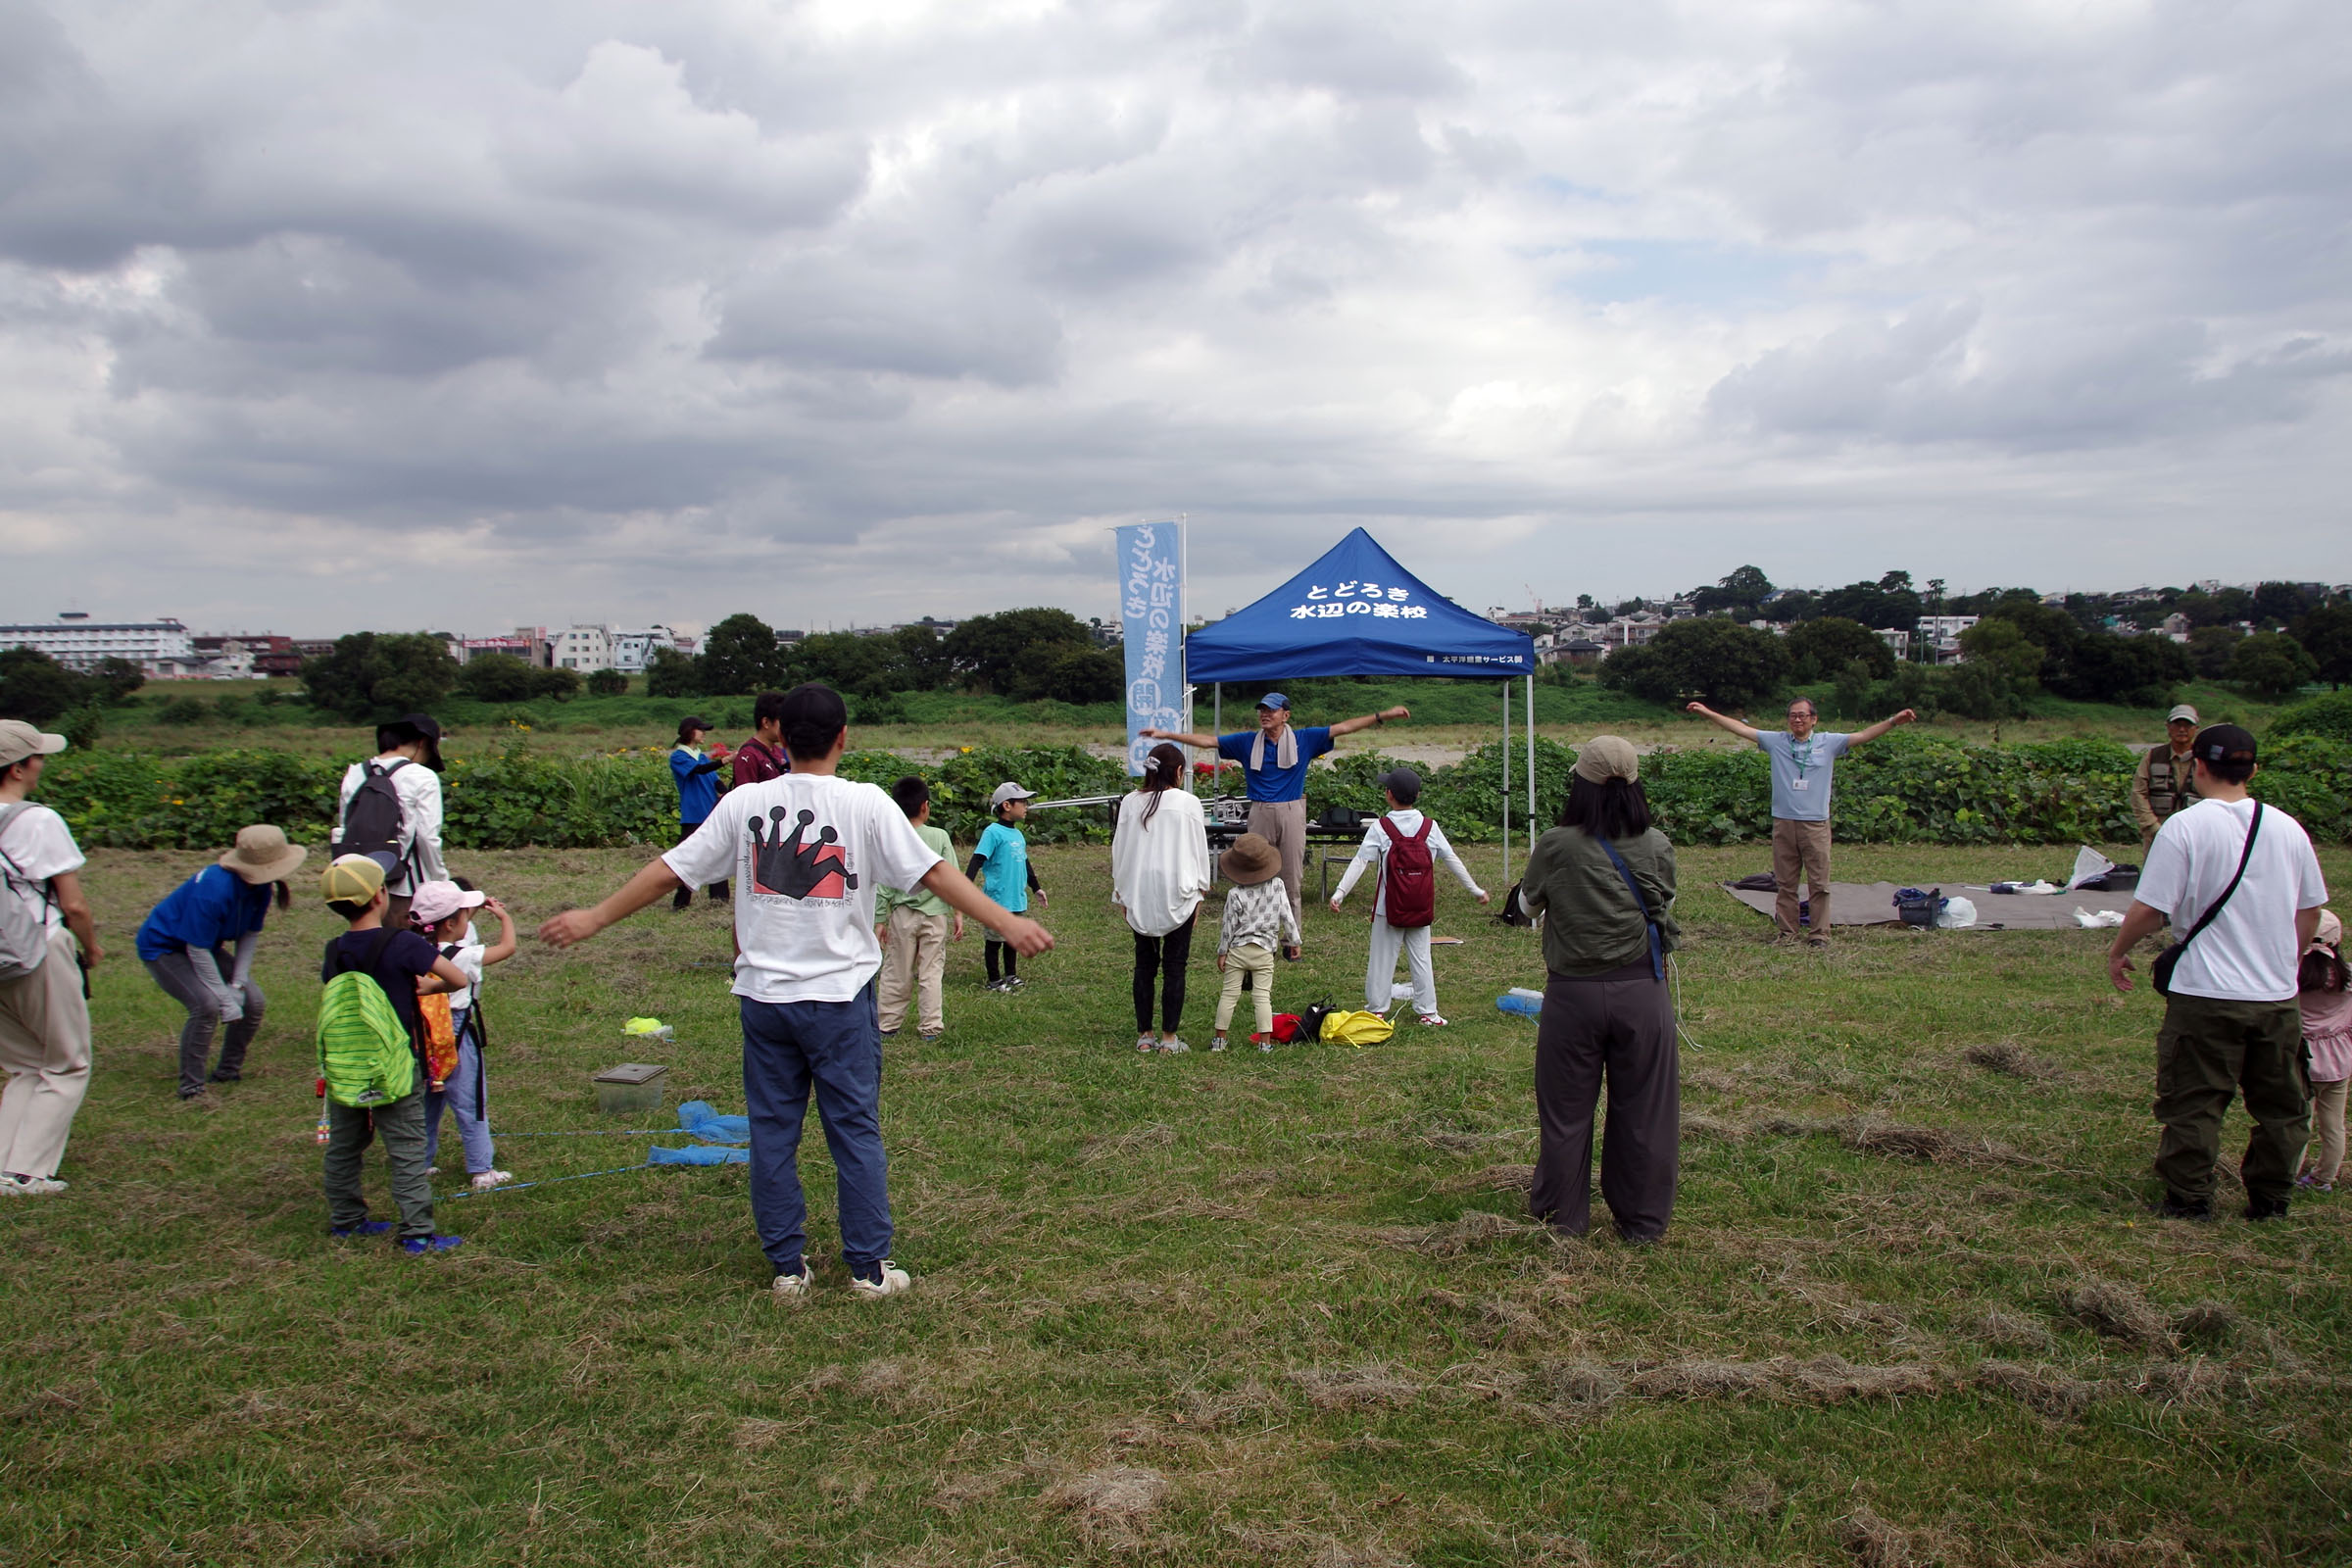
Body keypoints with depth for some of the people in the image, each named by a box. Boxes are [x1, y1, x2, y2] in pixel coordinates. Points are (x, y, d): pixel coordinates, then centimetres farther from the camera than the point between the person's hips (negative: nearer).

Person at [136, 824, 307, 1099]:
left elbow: (250, 934, -1)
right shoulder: (215, 889, -37)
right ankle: (191, 1086, -14)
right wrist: (226, 999, -26)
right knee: (207, 1005, -27)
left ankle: (229, 1071, 14)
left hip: (206, 945, 8)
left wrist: (238, 983, -10)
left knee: (254, 1001, -4)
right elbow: (198, 950, -30)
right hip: (163, 946, -8)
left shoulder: (259, 887, -14)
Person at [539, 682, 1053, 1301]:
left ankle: (787, 1267, 18)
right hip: (841, 996, -2)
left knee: (772, 1134, 11)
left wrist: (593, 919, 15)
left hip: (764, 995, 2)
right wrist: (1007, 923, -7)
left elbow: (667, 871, 4)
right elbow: (934, 873, -10)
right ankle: (870, 1267, 14)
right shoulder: (865, 803, -7)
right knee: (856, 1132, 7)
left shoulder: (745, 803, 0)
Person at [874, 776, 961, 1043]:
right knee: (931, 971, 6)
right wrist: (958, 913, 1)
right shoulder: (940, 837, -7)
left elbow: (883, 885, -4)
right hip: (935, 913, -1)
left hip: (902, 914, 1)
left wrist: (880, 920, 2)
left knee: (896, 972, 10)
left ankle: (889, 1025, 18)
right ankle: (931, 1027, 10)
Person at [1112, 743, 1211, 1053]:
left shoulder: (1131, 802, 1)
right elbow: (1199, 850, 0)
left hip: (1139, 894, 3)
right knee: (1174, 966, 4)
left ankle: (1144, 1035, 14)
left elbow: (1119, 849, 7)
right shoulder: (1188, 803, -6)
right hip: (1177, 892, -2)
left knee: (1145, 964, 11)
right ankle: (1169, 1038, 5)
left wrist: (1121, 894, 17)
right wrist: (1201, 891, 12)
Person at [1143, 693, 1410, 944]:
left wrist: (1382, 716, -3)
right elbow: (1208, 741, 7)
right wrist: (1167, 735, 3)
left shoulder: (1303, 739, 4)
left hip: (1292, 813, -1)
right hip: (1260, 813, 1)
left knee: (1292, 880, 2)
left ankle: (1294, 940, 11)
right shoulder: (1247, 741, 6)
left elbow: (1343, 728, 2)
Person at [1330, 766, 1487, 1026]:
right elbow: (1452, 860, 4)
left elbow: (1360, 862, -15)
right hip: (1421, 908, 2)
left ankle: (1376, 1008, 11)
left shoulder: (1380, 829, -9)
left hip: (1388, 907, -2)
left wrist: (1339, 893, -18)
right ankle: (1428, 1011, 11)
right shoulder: (1430, 827, 0)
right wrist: (1476, 890, 12)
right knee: (1420, 957, 9)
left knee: (1382, 957, 6)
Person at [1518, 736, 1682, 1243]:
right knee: (1642, 1110, 11)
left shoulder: (1554, 847, -10)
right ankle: (1642, 1221, 21)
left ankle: (1563, 1215, 25)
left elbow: (1529, 904, 6)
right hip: (1642, 992, 1)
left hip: (1573, 992, -1)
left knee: (1566, 1109, 13)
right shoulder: (1657, 846, -5)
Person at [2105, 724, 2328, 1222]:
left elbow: (2149, 909, -14)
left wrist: (2117, 953, 3)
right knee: (2280, 1105, 15)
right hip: (2278, 995, 5)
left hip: (2205, 994, -5)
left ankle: (2190, 1200, 9)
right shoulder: (2288, 828, 4)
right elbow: (2310, 911, 12)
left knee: (2193, 1102, 5)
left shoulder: (2185, 826, -12)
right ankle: (2270, 1200, 23)